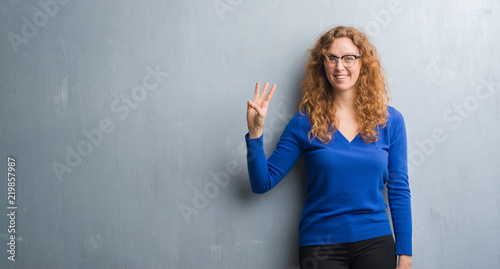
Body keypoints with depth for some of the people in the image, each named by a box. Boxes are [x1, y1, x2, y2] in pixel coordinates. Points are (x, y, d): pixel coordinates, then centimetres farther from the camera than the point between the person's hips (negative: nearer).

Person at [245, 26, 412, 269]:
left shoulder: (389, 120, 0)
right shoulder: (305, 123, -3)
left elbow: (399, 191, 2)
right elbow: (262, 183, -4)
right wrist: (255, 133, -17)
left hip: (375, 242, 1)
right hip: (320, 244, -1)